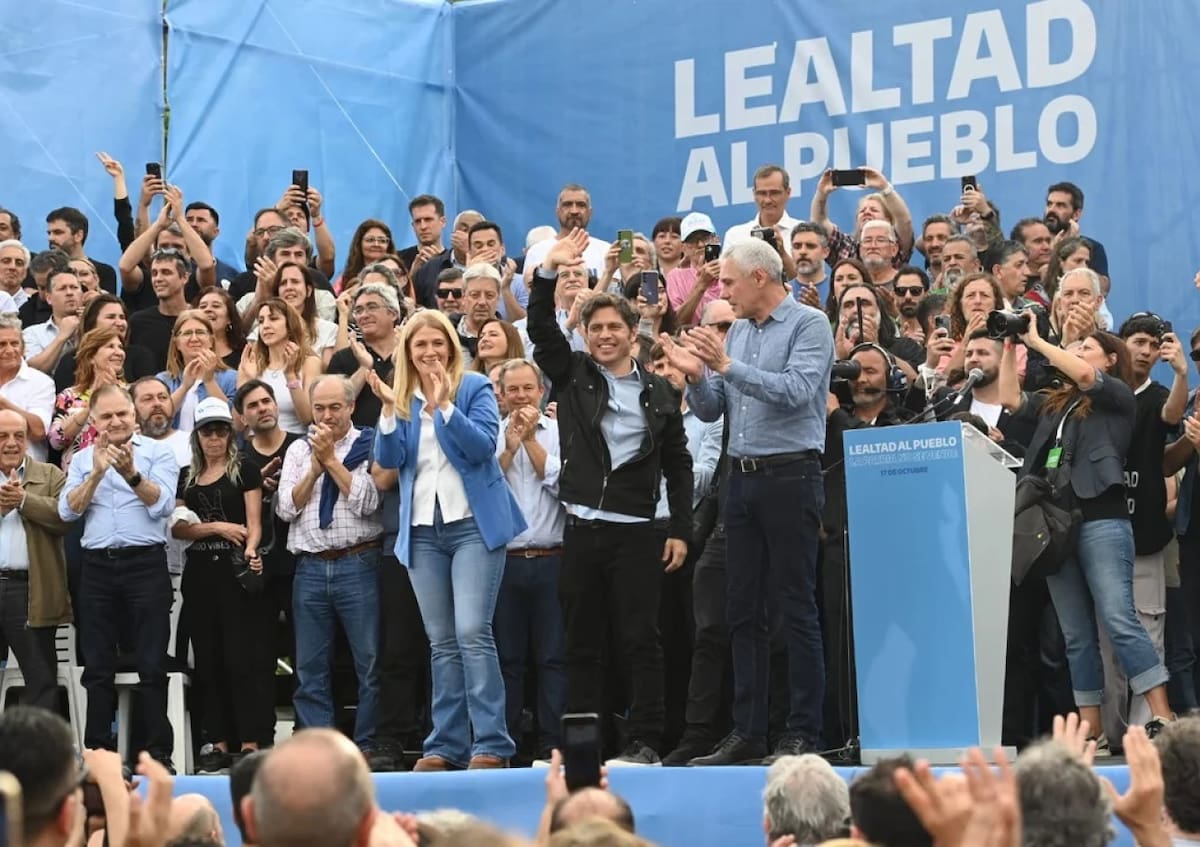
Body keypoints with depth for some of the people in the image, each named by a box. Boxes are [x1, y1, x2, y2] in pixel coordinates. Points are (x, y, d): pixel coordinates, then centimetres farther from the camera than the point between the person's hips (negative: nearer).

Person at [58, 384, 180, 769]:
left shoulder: (158, 452, 3)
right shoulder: (82, 459, 12)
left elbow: (162, 505, -10)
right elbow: (68, 510, -1)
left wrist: (131, 473, -24)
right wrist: (97, 473, -14)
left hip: (145, 564, -3)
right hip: (97, 566, 3)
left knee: (151, 664, -3)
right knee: (97, 666, 6)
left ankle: (158, 753, 0)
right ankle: (98, 752, 12)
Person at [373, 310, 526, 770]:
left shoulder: (474, 387, 0)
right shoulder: (401, 397, 12)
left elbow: (483, 445, -12)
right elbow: (389, 459, 2)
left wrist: (443, 405, -22)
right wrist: (390, 408, -12)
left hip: (473, 524, -5)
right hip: (422, 530, 5)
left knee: (472, 633, -13)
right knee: (442, 643, 7)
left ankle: (491, 744, -12)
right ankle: (447, 745, 9)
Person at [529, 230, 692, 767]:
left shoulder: (659, 392, 8)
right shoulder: (572, 375, 9)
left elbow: (678, 465, 9)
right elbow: (541, 329, -3)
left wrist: (680, 530, 2)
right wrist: (549, 272, -16)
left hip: (636, 531, -1)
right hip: (582, 528, 2)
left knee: (640, 639, -3)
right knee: (581, 642, 6)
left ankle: (644, 743, -1)